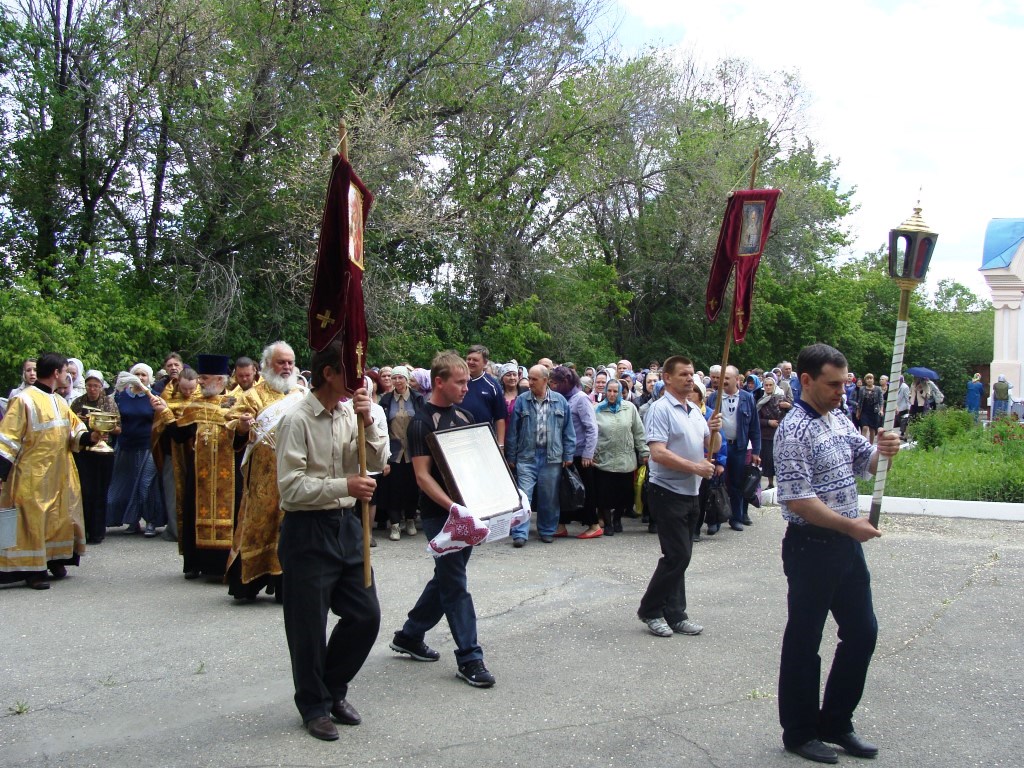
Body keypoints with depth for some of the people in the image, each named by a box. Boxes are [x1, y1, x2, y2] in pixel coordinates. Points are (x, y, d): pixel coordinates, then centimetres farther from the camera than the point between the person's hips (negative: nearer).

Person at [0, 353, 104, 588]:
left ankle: (55, 560, 22)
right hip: (33, 474, -7)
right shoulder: (24, 399, -11)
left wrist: (89, 437, -8)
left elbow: (74, 430, 14)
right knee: (33, 518, -4)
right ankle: (31, 569, 2)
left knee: (60, 516, 11)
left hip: (59, 473, 8)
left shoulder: (59, 402, 11)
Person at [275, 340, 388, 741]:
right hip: (307, 530, -7)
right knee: (308, 625, 6)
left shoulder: (349, 412, 6)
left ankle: (333, 688, 31)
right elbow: (291, 486, -19)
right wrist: (344, 485, -24)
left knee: (365, 614, 10)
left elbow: (378, 461, 4)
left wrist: (367, 420, -10)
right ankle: (314, 706, 24)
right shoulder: (298, 420, -15)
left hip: (346, 524, 7)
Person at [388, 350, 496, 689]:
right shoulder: (422, 422, -12)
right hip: (440, 514, -8)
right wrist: (453, 506, -27)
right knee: (455, 584, -4)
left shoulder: (464, 416, 11)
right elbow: (423, 476, -17)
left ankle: (409, 636, 32)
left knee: (446, 578, 17)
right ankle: (469, 657, 2)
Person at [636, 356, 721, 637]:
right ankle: (650, 610, 6)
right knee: (677, 556, -8)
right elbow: (658, 453, -21)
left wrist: (715, 430, -4)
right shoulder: (661, 409, -12)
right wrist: (695, 467, -20)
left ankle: (674, 614, 19)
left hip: (691, 494, 8)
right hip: (668, 494, -8)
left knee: (680, 556, 11)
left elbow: (712, 447, 17)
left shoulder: (695, 411, 13)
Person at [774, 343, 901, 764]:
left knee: (862, 632, 14)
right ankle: (800, 732, 19)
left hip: (847, 543, 9)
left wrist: (883, 449, -6)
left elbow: (866, 463, 15)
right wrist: (849, 525, -20)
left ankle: (836, 723, 29)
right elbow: (798, 500, -22)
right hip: (811, 545, -9)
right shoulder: (794, 431, -17)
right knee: (804, 641, 4)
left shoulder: (840, 419, 10)